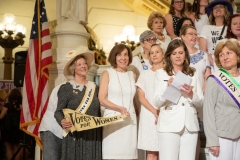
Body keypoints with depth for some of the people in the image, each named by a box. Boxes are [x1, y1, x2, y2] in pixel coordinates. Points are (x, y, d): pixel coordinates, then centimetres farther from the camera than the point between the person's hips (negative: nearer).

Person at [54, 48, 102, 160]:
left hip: (93, 136, 4)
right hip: (75, 136, -4)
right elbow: (58, 111, -6)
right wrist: (62, 121, -25)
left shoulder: (94, 88, 13)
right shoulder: (66, 88, -1)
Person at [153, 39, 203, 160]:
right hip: (169, 125, -2)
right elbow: (156, 102, -2)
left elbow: (200, 102, 9)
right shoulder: (161, 73, 4)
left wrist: (191, 94, -11)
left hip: (190, 125, 3)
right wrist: (168, 88, -18)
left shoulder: (193, 74, 11)